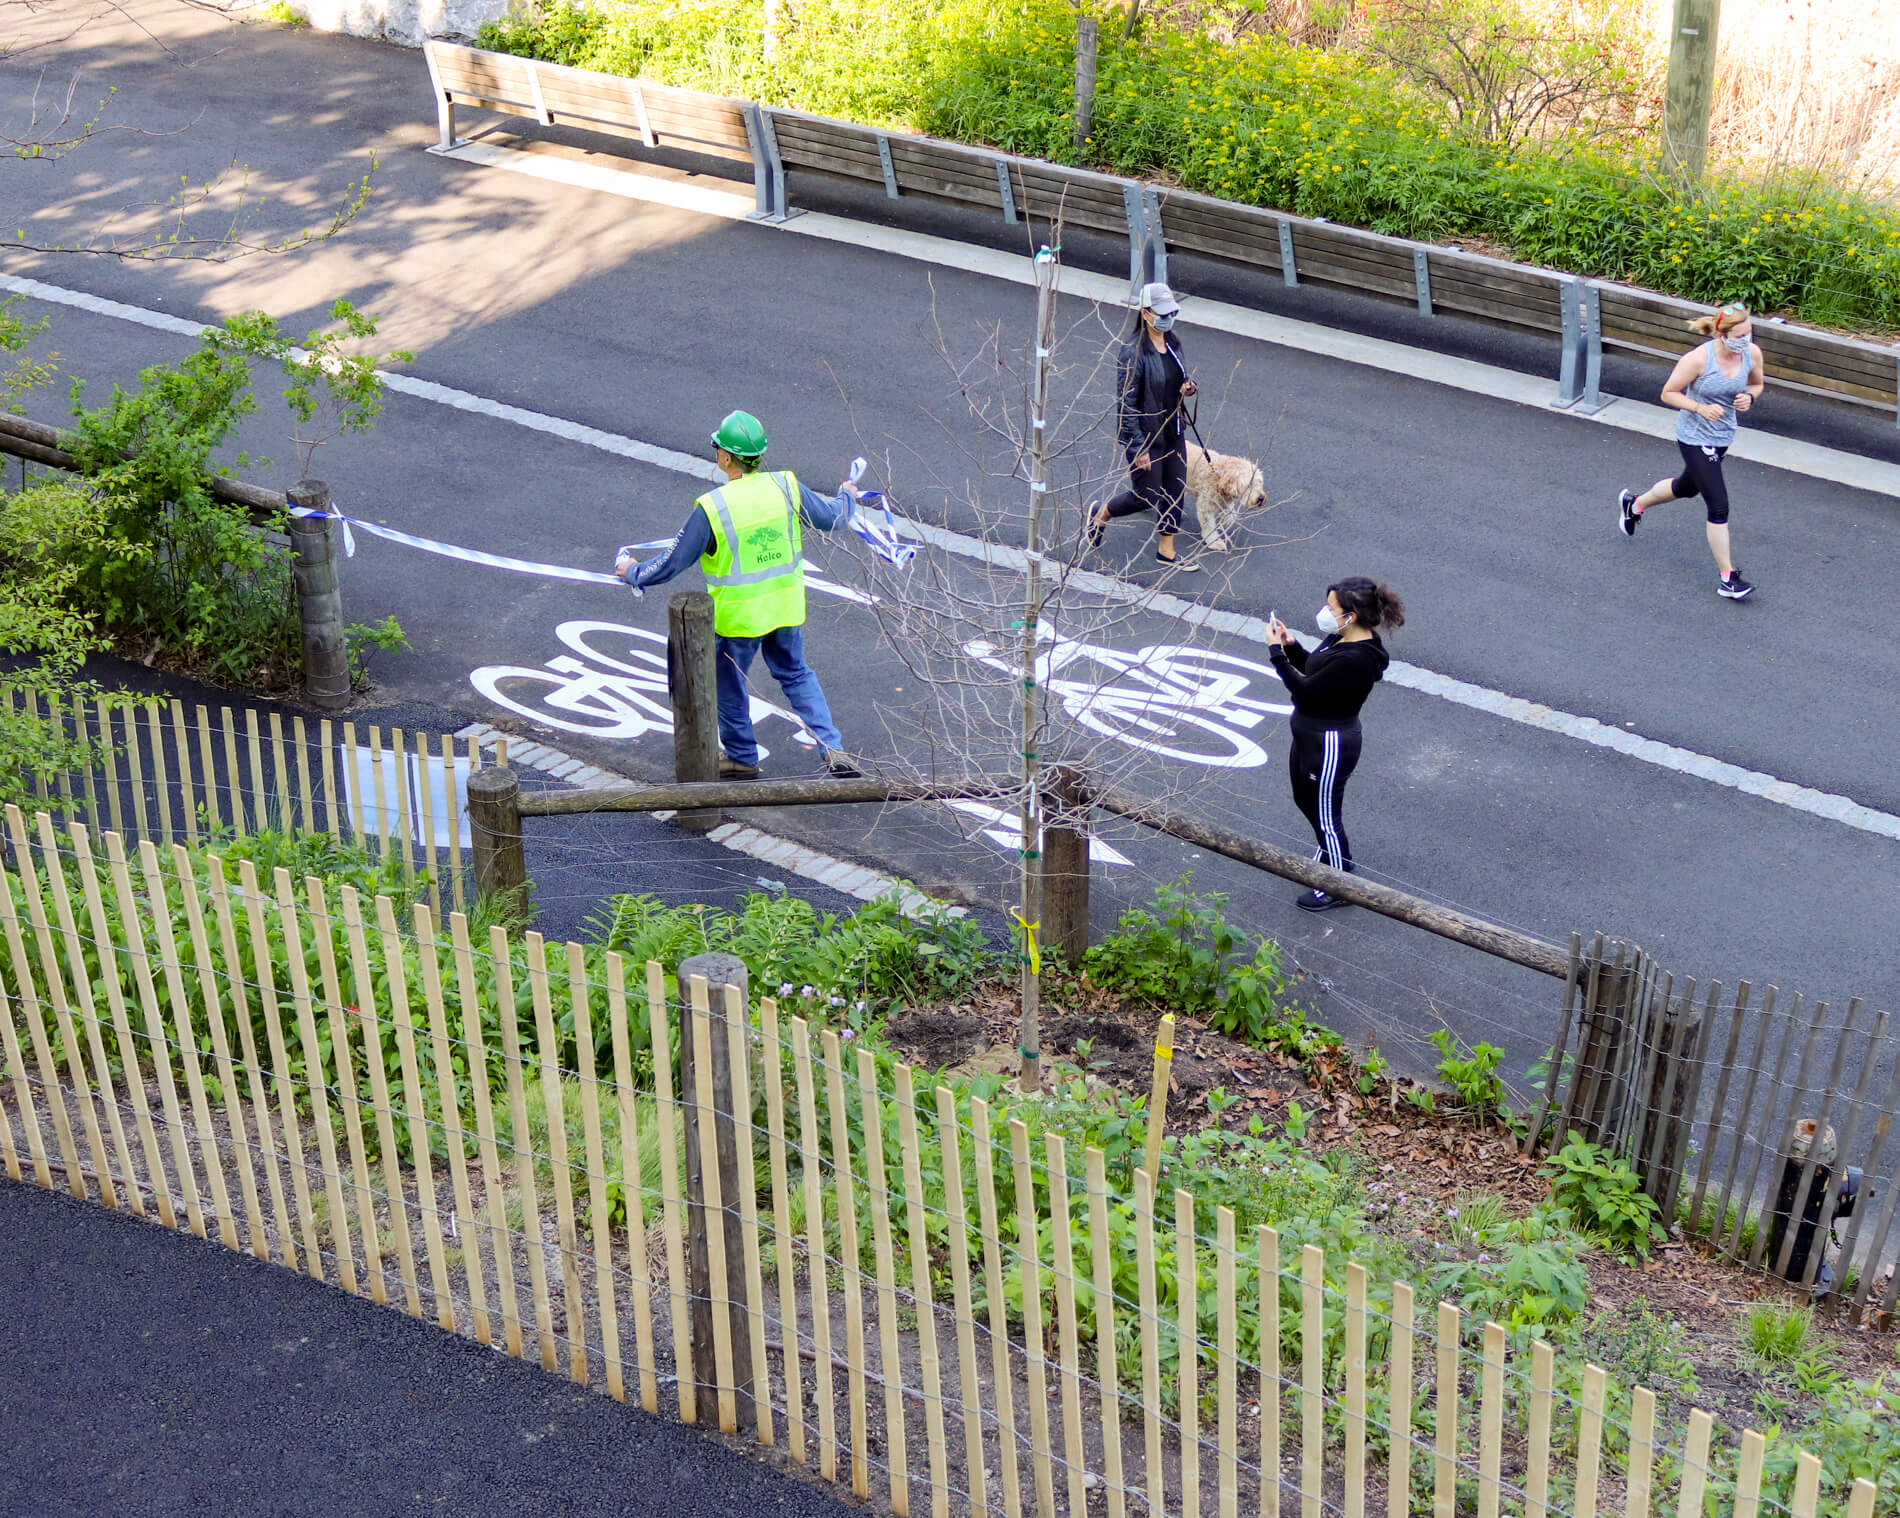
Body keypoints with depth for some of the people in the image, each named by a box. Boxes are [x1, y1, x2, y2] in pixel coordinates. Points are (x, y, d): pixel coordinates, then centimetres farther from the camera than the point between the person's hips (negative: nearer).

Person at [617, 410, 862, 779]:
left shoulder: (712, 508, -22)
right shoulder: (786, 486, -10)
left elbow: (672, 564, -15)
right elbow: (830, 516, 6)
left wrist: (633, 572, 4)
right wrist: (847, 497, 30)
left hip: (738, 615, -5)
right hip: (786, 607, 5)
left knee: (728, 683, 20)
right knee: (796, 675, 23)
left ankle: (741, 758, 36)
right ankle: (834, 751, 16)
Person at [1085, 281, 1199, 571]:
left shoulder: (1172, 343, 1)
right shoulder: (1133, 352, -23)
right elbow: (1126, 403, -20)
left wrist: (1186, 388, -7)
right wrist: (1138, 447, -20)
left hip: (1173, 432, 7)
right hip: (1146, 436, -7)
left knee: (1175, 492, 12)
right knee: (1146, 497, 6)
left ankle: (1166, 551, 28)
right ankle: (1101, 514, 34)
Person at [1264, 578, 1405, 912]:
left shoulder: (1356, 659, -32)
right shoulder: (1341, 638, -3)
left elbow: (1305, 690, -28)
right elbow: (1313, 669, 13)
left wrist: (1276, 651, -22)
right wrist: (1290, 645, -3)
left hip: (1330, 745, -10)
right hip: (1310, 735, 10)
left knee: (1325, 814, 9)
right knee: (1305, 801, 29)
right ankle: (1331, 852, 53)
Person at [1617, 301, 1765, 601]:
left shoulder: (1752, 353, -9)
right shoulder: (1698, 359, -26)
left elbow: (1757, 384, 10)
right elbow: (1668, 393, -14)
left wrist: (1749, 397, -13)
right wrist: (1699, 408, -28)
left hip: (1723, 436, 7)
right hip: (1695, 438, -7)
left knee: (1687, 488, 29)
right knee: (1718, 506, -8)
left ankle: (1634, 504, 57)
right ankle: (1726, 578, 3)